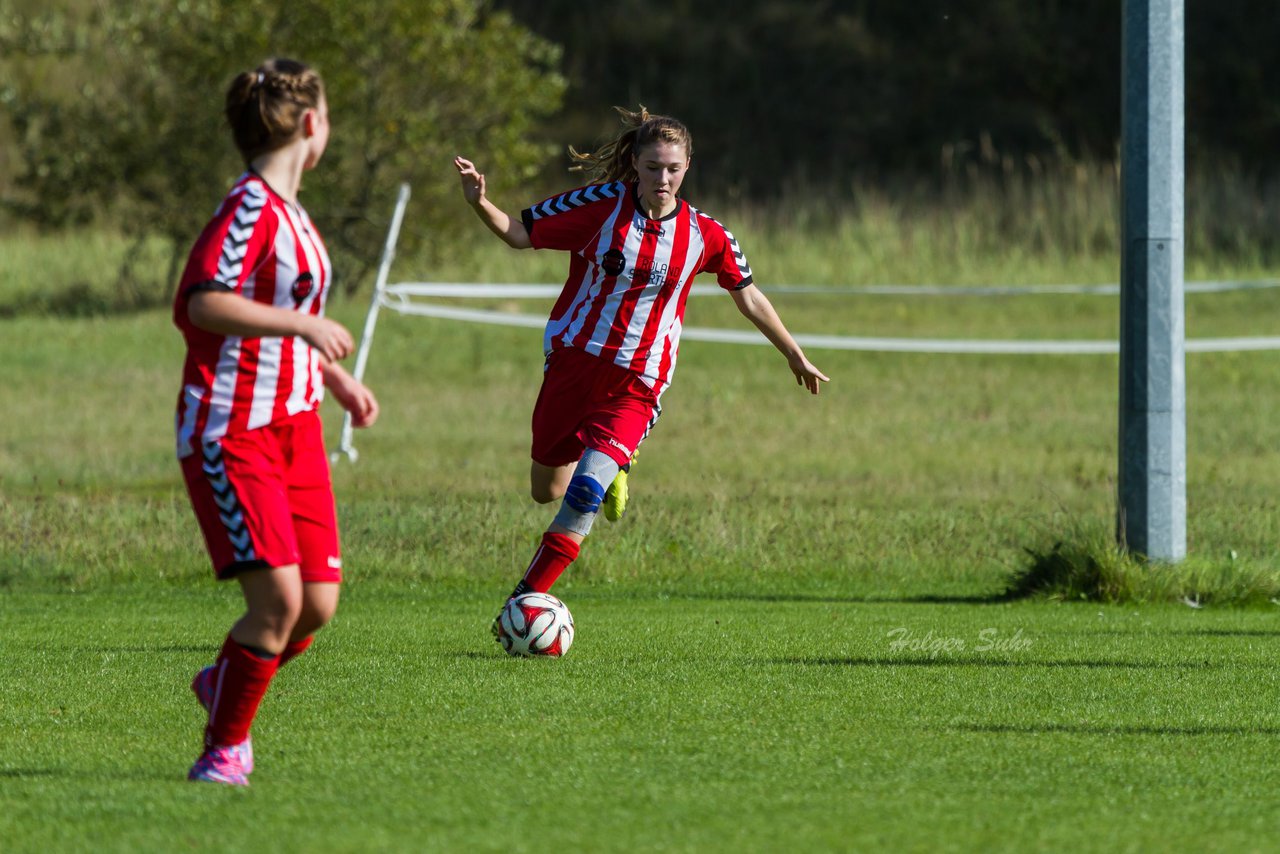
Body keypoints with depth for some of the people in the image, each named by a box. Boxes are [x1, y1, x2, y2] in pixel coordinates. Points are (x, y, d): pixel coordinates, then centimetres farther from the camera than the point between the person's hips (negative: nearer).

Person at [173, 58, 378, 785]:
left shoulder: (291, 213, 16)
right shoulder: (250, 208, -13)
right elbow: (204, 302, -27)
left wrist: (339, 381, 34)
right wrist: (306, 325, -30)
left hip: (296, 425, 9)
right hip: (231, 432, -9)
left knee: (318, 604, 1)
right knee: (278, 597, -16)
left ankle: (224, 684, 27)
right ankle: (226, 747, 0)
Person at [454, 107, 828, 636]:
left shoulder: (704, 235, -3)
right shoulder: (602, 205, -8)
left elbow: (748, 297, 12)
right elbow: (521, 233, -3)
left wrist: (796, 357, 21)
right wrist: (480, 203, -23)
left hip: (635, 384, -1)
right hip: (572, 360, 1)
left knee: (584, 495, -18)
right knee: (546, 491, 14)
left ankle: (523, 602, -11)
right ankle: (610, 471, 47)